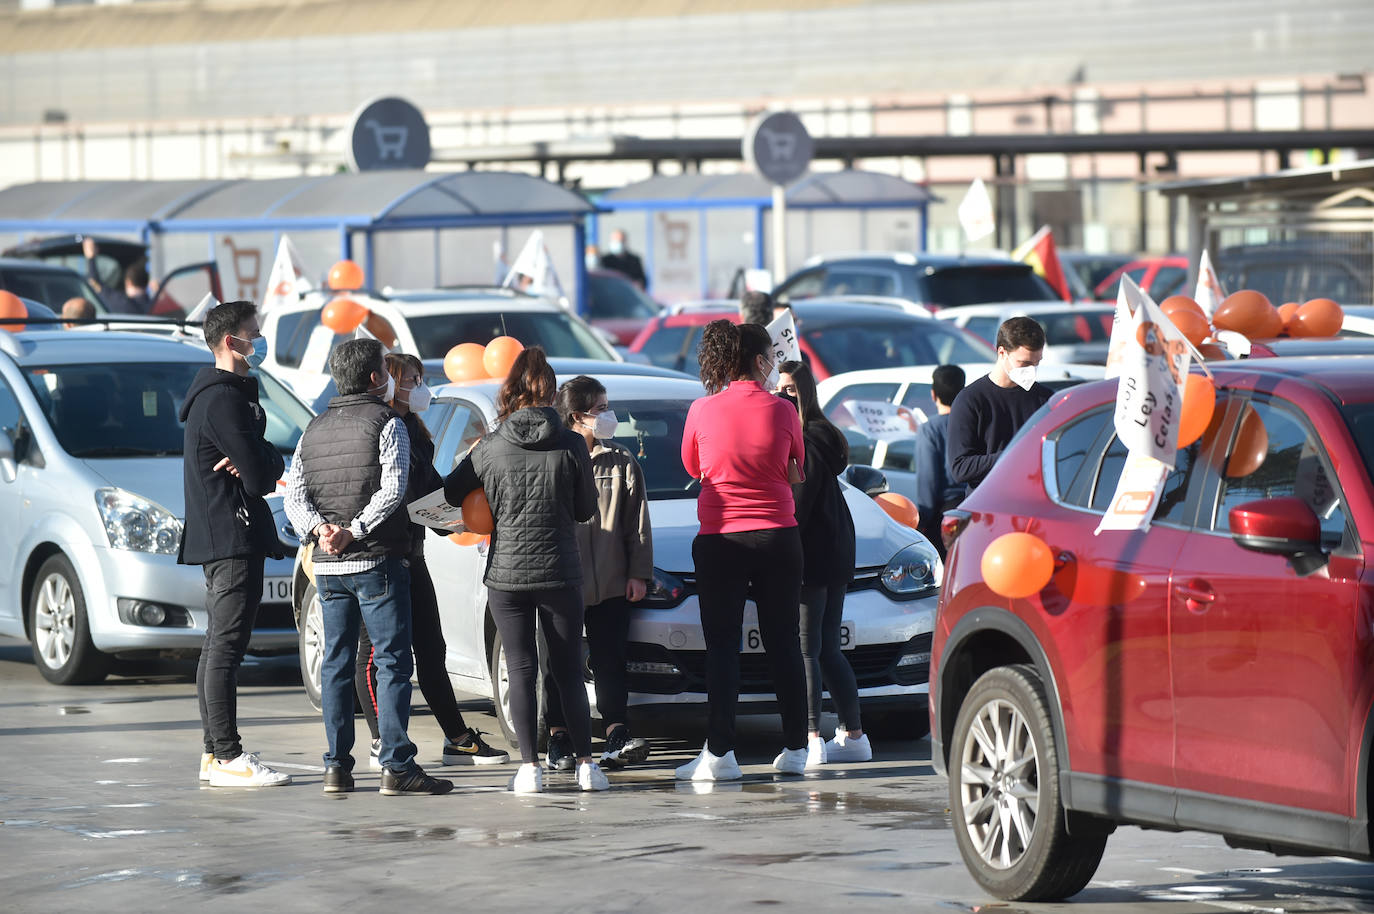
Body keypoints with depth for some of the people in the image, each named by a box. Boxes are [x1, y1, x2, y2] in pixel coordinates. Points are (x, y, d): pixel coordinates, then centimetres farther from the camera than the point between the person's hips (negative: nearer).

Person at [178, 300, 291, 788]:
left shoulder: (225, 394, 19)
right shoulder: (224, 400, -15)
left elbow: (264, 464, 17)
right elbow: (260, 474, -20)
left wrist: (262, 462, -5)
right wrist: (267, 464, 2)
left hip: (216, 540, 11)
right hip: (233, 538, -11)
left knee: (218, 648, 12)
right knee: (226, 648, -11)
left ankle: (214, 753, 16)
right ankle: (227, 757, -12)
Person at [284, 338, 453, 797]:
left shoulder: (314, 429, 14)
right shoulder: (387, 423, -5)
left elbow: (294, 494, 6)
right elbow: (392, 490, -16)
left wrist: (319, 529, -8)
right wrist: (354, 532, -16)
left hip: (328, 565, 6)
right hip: (378, 561, -6)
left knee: (336, 664, 10)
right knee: (392, 663, -5)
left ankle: (337, 765, 7)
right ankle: (397, 766, -10)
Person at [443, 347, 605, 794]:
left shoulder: (490, 447, -4)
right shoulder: (571, 445, -5)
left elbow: (448, 493, 8)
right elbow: (586, 509, 4)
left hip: (506, 572, 0)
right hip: (560, 571, 0)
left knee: (521, 669, 4)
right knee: (568, 669, 8)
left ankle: (530, 766, -1)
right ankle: (586, 763, 7)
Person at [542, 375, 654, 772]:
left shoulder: (622, 463, 10)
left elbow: (637, 522, 10)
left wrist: (638, 572, 2)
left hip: (610, 585, 2)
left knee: (610, 661, -2)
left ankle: (617, 738, -4)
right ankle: (559, 739, 7)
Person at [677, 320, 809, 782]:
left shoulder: (703, 411, -5)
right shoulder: (783, 411, -5)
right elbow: (796, 476, 6)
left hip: (721, 540, -1)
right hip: (778, 538, 1)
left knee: (722, 646, 0)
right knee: (783, 642, 9)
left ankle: (719, 754, -6)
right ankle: (795, 749, 11)